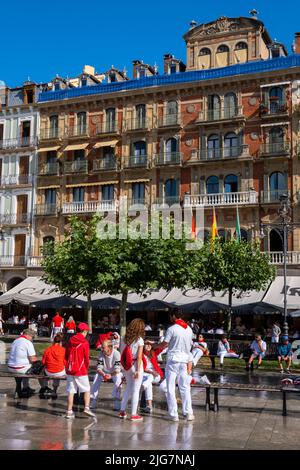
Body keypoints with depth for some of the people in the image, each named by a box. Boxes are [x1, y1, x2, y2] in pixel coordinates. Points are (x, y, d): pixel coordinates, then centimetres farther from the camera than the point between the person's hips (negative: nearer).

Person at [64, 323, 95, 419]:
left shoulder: (70, 341, 6)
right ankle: (87, 408, -5)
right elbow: (86, 358, -7)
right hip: (81, 370, -5)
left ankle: (69, 411, 9)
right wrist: (86, 368, 8)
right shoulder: (85, 342, -9)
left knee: (70, 391, 9)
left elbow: (66, 356, 11)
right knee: (87, 389, 8)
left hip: (70, 370, 5)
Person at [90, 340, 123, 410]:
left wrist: (110, 375, -49)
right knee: (96, 377, -21)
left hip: (115, 373, -3)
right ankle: (92, 403, -11)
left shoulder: (116, 354, -27)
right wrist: (103, 375, -41)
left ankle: (117, 404, -23)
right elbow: (99, 368, -22)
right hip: (104, 372, 3)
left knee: (118, 379, -30)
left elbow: (117, 369, -31)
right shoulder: (101, 353, -18)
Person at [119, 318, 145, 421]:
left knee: (128, 388, 20)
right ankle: (134, 414, 7)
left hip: (127, 366, 5)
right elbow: (139, 357, -14)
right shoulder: (139, 340, -11)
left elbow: (124, 353, -1)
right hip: (136, 365, -5)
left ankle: (122, 411, 24)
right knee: (135, 390, 4)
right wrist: (138, 370, -13)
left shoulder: (127, 339, 3)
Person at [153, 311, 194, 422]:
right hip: (184, 360, 5)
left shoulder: (172, 329, -11)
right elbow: (190, 345, 14)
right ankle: (188, 413, 11)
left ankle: (174, 414, 2)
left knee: (171, 388, 2)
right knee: (185, 388, 12)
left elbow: (165, 344, -11)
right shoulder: (189, 329, 8)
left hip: (173, 360, -5)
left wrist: (155, 345, 7)